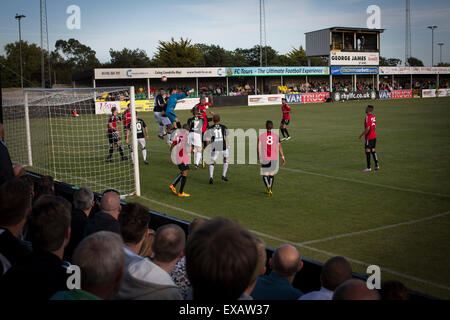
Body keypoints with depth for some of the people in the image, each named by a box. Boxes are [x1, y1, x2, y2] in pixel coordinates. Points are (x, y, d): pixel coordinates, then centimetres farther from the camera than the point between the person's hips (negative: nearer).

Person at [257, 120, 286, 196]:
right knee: (272, 174, 18)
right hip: (274, 159, 2)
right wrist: (283, 157, 3)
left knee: (265, 175, 5)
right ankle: (270, 190, 23)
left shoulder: (261, 136, -4)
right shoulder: (276, 136, 0)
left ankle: (268, 187, -23)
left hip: (264, 159, -2)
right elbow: (280, 147, -2)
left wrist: (259, 157, 12)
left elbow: (258, 147, -2)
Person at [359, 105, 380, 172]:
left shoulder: (368, 117, -17)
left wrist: (362, 135, -14)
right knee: (373, 150, 14)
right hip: (374, 136, 9)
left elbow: (368, 128, -22)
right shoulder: (373, 117, 10)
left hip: (369, 137, -9)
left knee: (367, 151, -4)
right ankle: (376, 166, 15)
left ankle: (368, 168, -2)